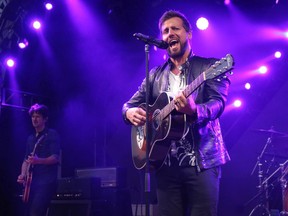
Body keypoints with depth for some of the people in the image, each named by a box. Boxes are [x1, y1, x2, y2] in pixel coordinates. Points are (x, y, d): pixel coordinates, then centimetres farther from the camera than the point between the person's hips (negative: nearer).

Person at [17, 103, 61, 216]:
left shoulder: (52, 135, -2)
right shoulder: (31, 138, 20)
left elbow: (55, 158, -12)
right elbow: (26, 159, 20)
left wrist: (39, 160, -29)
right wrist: (23, 175, 2)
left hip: (47, 182, -7)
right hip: (32, 182, 7)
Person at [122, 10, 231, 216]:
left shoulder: (210, 66, 1)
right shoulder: (155, 75, 14)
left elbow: (218, 102, -12)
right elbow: (129, 104, 15)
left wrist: (194, 111, -34)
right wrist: (130, 112, -10)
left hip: (201, 161, -4)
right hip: (166, 163, 4)